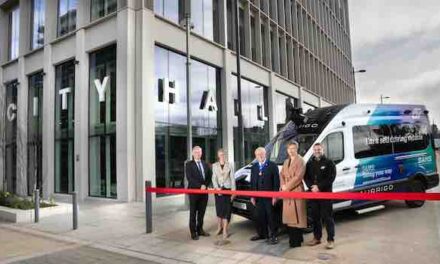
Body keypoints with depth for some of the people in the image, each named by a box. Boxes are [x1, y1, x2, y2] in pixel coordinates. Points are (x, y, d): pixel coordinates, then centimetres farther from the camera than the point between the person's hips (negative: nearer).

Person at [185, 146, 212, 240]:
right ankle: (193, 232, 9)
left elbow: (209, 176, 10)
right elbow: (189, 177, -12)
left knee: (202, 212, 12)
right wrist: (200, 186, -17)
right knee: (193, 213, 2)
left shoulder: (205, 164, 14)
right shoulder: (189, 164, -2)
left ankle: (200, 230, 23)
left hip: (204, 191, 5)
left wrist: (205, 185, -7)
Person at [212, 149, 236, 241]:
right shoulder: (214, 165, 5)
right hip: (218, 189, 1)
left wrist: (233, 190, -4)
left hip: (227, 189, -1)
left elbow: (232, 178, 1)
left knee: (227, 209, -3)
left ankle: (225, 230, 0)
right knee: (219, 209, 8)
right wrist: (217, 187, -17)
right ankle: (220, 227, 26)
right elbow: (214, 178, -2)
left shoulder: (229, 165, 3)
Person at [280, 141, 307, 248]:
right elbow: (282, 175, 15)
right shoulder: (286, 161, 19)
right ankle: (292, 238, 20)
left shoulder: (300, 161, -6)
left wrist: (287, 186, -13)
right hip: (286, 191, 7)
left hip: (296, 190, -7)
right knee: (289, 215, 9)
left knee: (296, 215, -5)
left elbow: (298, 177, -14)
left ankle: (297, 240, 2)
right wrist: (283, 186, -2)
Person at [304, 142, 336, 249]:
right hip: (313, 193, 4)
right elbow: (306, 177, 9)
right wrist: (311, 187, -10)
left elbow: (331, 177, -9)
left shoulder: (329, 163, 1)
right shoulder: (309, 163, 14)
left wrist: (319, 186, -17)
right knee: (315, 216, 10)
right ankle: (317, 237, 21)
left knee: (327, 217, -1)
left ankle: (331, 239, 6)